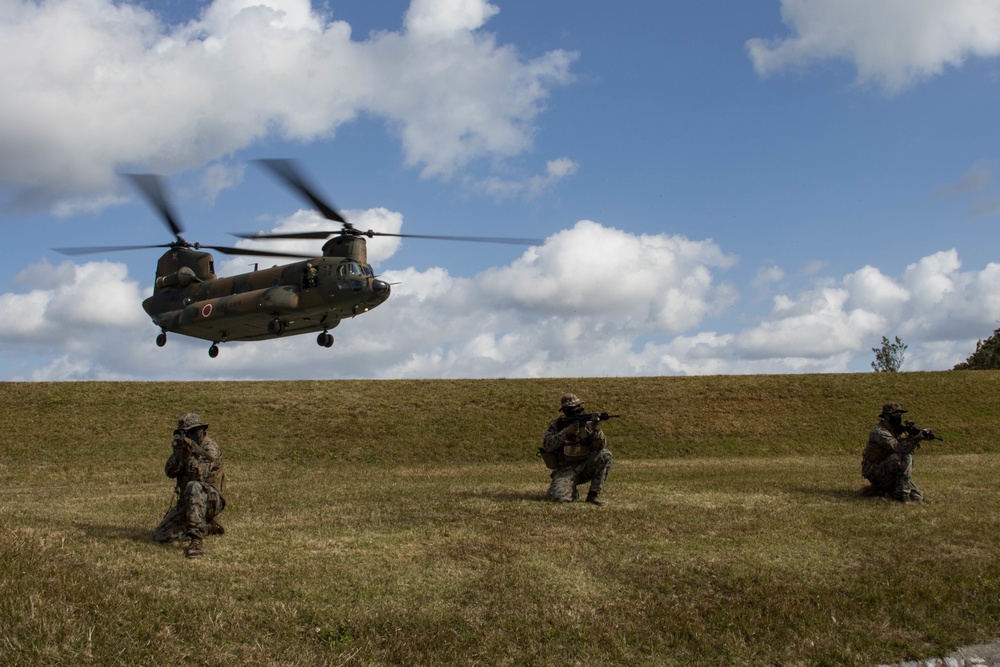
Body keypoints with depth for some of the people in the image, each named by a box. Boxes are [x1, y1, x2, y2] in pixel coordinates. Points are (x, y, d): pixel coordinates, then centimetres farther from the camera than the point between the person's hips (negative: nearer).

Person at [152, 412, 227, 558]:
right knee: (160, 536, -3)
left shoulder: (210, 447, -11)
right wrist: (177, 453, -18)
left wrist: (190, 452, -31)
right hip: (186, 502, 7)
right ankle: (207, 527, 11)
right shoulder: (184, 447, 9)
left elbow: (201, 473, -26)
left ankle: (196, 540, -37)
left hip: (210, 500, -7)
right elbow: (170, 473, -2)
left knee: (193, 487, -40)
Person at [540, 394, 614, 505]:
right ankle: (573, 493, 9)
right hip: (566, 470, -3)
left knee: (605, 455, -23)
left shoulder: (586, 423, 2)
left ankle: (594, 494, -11)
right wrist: (566, 432, -25)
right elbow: (547, 445, -17)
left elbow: (601, 446, -9)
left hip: (585, 467, 3)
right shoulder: (556, 425, -1)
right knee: (558, 497, -30)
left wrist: (596, 429, -27)